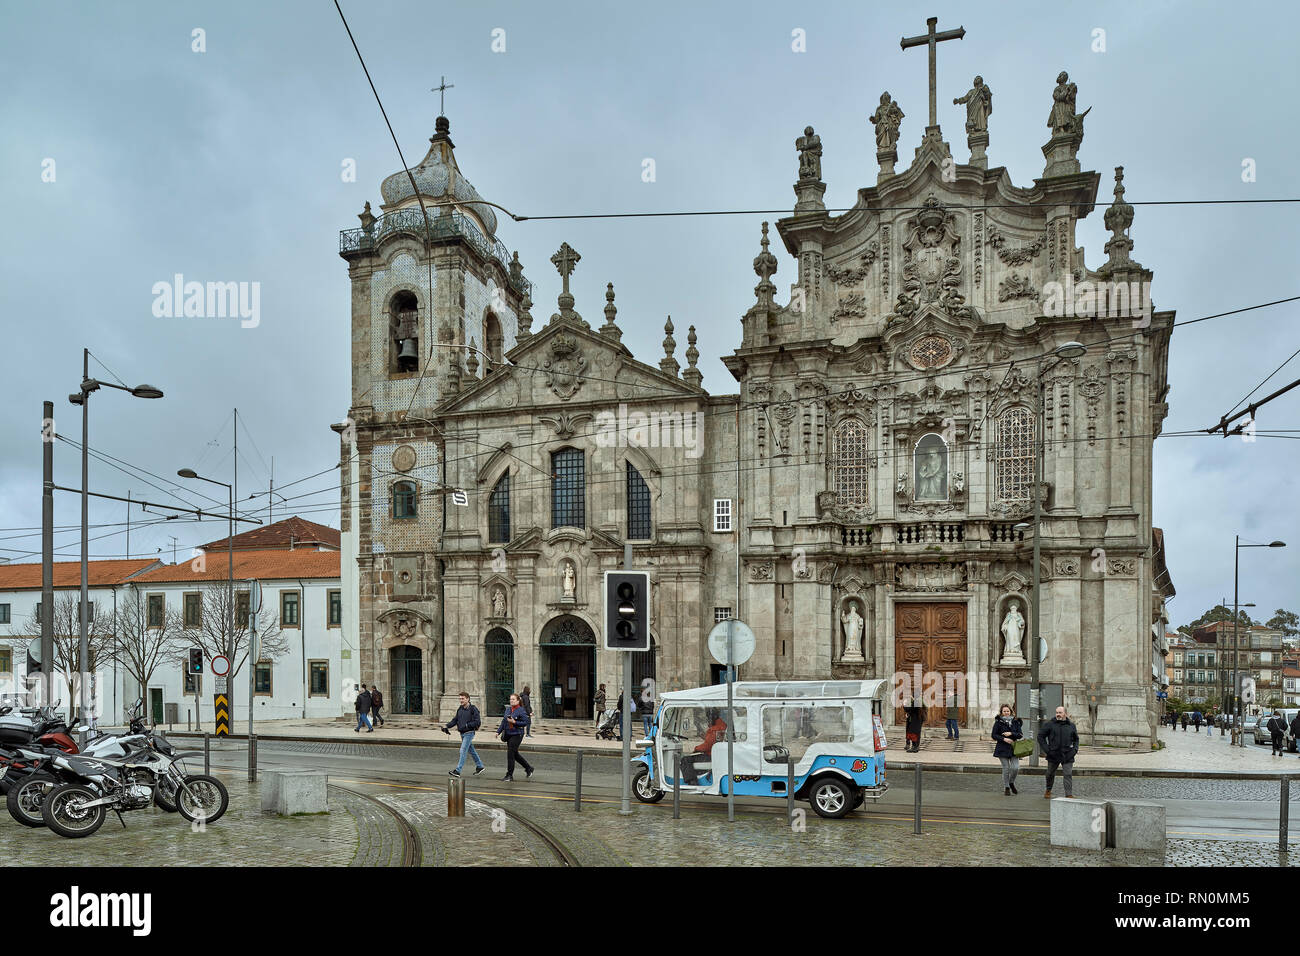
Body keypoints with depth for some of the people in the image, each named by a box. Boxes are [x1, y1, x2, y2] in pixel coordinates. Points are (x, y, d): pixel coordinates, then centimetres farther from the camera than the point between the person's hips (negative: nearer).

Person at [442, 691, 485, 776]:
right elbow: (455, 720, 12)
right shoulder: (460, 709, 8)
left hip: (469, 733, -8)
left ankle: (457, 771, -14)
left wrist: (466, 725, -23)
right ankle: (479, 766, 29)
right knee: (471, 751, 16)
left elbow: (478, 722, -17)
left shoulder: (473, 709, -13)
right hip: (462, 733, 8)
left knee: (463, 751, -12)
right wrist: (446, 725, -3)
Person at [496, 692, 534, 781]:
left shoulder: (521, 710, -11)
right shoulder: (508, 709, 10)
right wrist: (498, 731, 11)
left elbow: (525, 723, -14)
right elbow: (504, 721, 17)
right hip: (508, 734, 8)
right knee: (515, 754, 13)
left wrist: (514, 722, -21)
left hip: (517, 735, -7)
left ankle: (509, 775, 2)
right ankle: (528, 768, 30)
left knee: (510, 753, -8)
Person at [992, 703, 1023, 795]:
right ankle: (1006, 788, 15)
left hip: (1013, 748, 2)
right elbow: (994, 735, -3)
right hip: (1002, 749, -2)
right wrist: (1003, 739, -17)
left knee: (1016, 768, -8)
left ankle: (1011, 783, 21)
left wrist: (1011, 734, -13)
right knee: (1006, 769, -1)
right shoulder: (998, 722, -1)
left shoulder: (1015, 722, 7)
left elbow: (1020, 735, 3)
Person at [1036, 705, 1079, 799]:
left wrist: (1075, 749, 5)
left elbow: (1076, 739, 22)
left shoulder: (1071, 725, 6)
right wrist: (1046, 749, -6)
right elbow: (1040, 736, 1)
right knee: (1050, 774, 13)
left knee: (1068, 775, -7)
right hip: (1053, 755, 0)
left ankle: (1069, 795, -4)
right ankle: (1048, 791, 34)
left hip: (1068, 756, 0)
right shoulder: (1050, 724, -2)